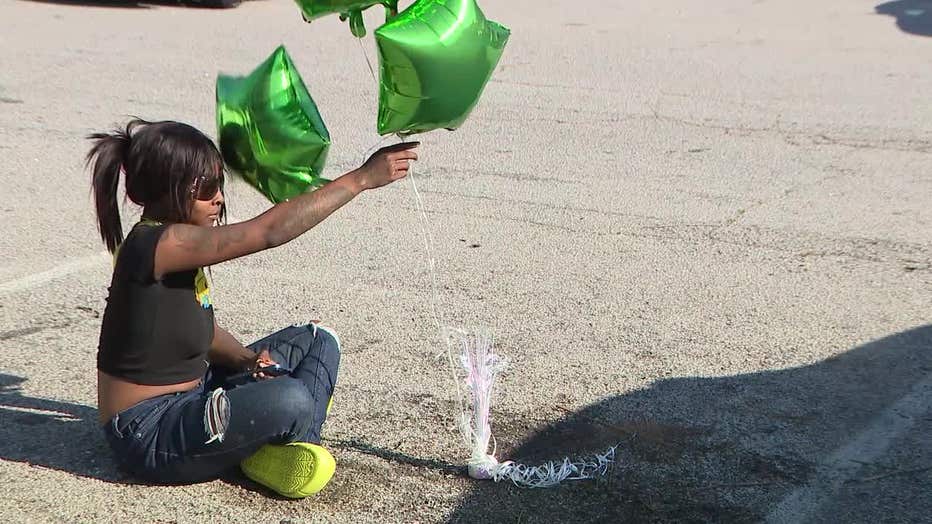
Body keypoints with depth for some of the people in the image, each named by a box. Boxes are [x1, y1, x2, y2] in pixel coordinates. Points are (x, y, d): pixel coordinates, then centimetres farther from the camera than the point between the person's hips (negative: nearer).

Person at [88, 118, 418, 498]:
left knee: (317, 342, 11)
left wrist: (246, 359, -7)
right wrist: (362, 178, -27)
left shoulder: (178, 246, 6)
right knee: (291, 400, -35)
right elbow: (269, 231, -31)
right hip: (148, 436, -10)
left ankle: (290, 447, -4)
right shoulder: (156, 245, -25)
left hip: (192, 396, 10)